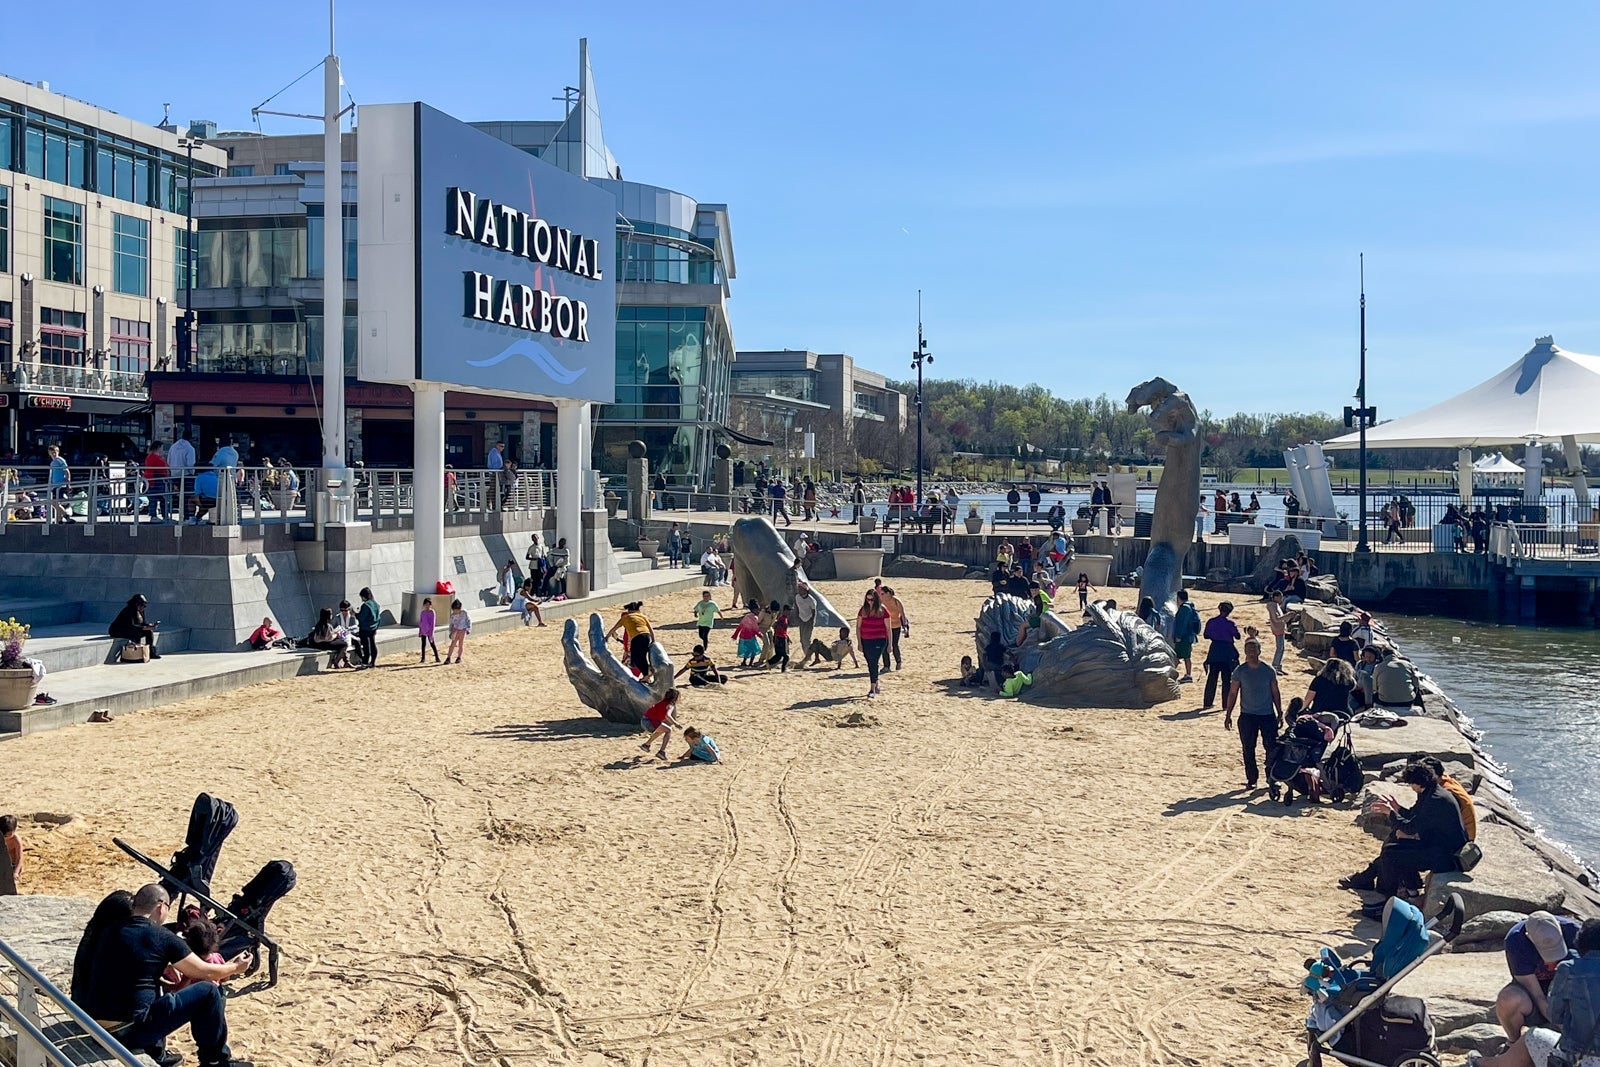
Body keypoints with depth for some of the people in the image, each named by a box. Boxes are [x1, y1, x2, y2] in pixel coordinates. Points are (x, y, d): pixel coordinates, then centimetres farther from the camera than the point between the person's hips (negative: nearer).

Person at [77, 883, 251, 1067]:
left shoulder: (109, 931, 9)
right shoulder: (163, 937, -8)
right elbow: (205, 972, 4)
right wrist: (235, 968, 22)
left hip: (94, 1028, 7)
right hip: (130, 1030, -7)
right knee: (208, 991, 3)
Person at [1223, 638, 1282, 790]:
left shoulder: (1269, 670, 1)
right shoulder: (1240, 671, -1)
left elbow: (1275, 693, 8)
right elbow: (1232, 694, 4)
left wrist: (1280, 713, 6)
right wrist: (1228, 715, 1)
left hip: (1268, 715, 0)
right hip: (1247, 716, 0)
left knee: (1272, 748, -3)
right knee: (1248, 750, 4)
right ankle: (1251, 779, 14)